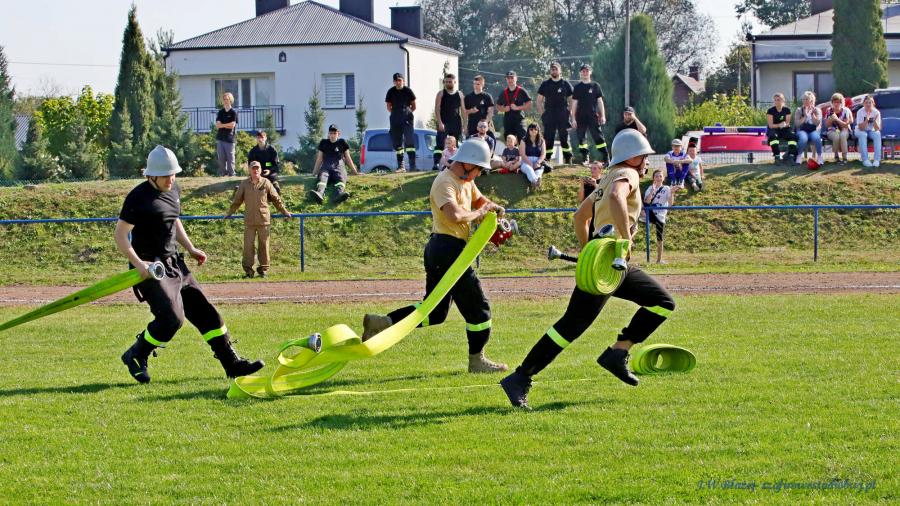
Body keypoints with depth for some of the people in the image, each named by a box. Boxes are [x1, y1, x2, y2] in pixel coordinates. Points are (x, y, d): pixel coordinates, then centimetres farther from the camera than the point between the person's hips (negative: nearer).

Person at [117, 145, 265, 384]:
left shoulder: (174, 191, 10)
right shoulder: (139, 197, -15)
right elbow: (120, 235, -15)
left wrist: (190, 248, 17)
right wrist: (138, 263, -25)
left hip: (174, 264, 8)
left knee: (205, 311, 7)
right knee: (171, 317, -21)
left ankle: (232, 364, 14)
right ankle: (135, 356, 0)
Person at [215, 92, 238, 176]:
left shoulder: (233, 113, 1)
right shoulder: (220, 112, 13)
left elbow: (232, 125, -11)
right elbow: (217, 125, 2)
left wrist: (222, 125, -4)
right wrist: (227, 125, -8)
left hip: (229, 139, -4)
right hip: (220, 138, 4)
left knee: (230, 158, -4)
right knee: (221, 158, 3)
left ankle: (231, 174, 0)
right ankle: (222, 174, 10)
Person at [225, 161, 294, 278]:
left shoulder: (266, 183, 4)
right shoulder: (244, 184, 6)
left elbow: (276, 199, 11)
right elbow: (237, 200, 17)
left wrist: (284, 211, 16)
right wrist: (229, 213, 23)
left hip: (263, 219, -1)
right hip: (249, 220, 1)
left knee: (264, 245, 3)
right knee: (248, 245, -2)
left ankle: (263, 269, 12)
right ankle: (248, 270, 2)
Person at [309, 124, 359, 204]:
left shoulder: (342, 143, 19)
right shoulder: (323, 143, 21)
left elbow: (348, 158, 21)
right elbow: (319, 159, 22)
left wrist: (355, 172, 20)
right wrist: (314, 173, 20)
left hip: (338, 167, -1)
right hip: (326, 167, 1)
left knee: (341, 178, -38)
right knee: (322, 177, -37)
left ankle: (339, 194, -72)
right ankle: (319, 194, -71)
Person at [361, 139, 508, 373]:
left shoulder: (466, 182, 16)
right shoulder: (445, 182, -15)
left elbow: (481, 200, 31)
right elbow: (454, 215, -31)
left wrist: (493, 208, 8)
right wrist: (479, 213, -15)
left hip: (438, 249, 11)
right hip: (448, 248, -11)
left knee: (435, 312, 13)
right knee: (477, 306, -1)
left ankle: (382, 322, 7)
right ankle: (477, 360, 8)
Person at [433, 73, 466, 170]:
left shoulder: (459, 94, 11)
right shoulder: (441, 94, 3)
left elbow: (463, 110, 13)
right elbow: (437, 109, -4)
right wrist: (440, 122, -15)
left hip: (456, 123, 3)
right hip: (444, 123, -3)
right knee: (440, 143, -14)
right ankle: (436, 163, -22)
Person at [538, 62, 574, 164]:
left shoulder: (565, 84, 7)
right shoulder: (545, 84, 9)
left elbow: (571, 100, 10)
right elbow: (539, 101, 11)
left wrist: (570, 114, 1)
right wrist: (542, 113, 0)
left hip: (563, 116, -1)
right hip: (549, 116, 1)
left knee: (565, 138, -1)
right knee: (548, 139, -1)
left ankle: (568, 159, 1)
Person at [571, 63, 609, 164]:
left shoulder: (595, 86, 6)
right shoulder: (577, 87, 9)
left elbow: (600, 101, 7)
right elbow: (574, 103, 8)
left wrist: (602, 115, 0)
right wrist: (573, 119, 3)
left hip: (593, 116, -2)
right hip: (581, 117, 2)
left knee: (598, 136, -7)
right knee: (581, 137, 2)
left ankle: (605, 157, -8)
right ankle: (585, 158, 11)